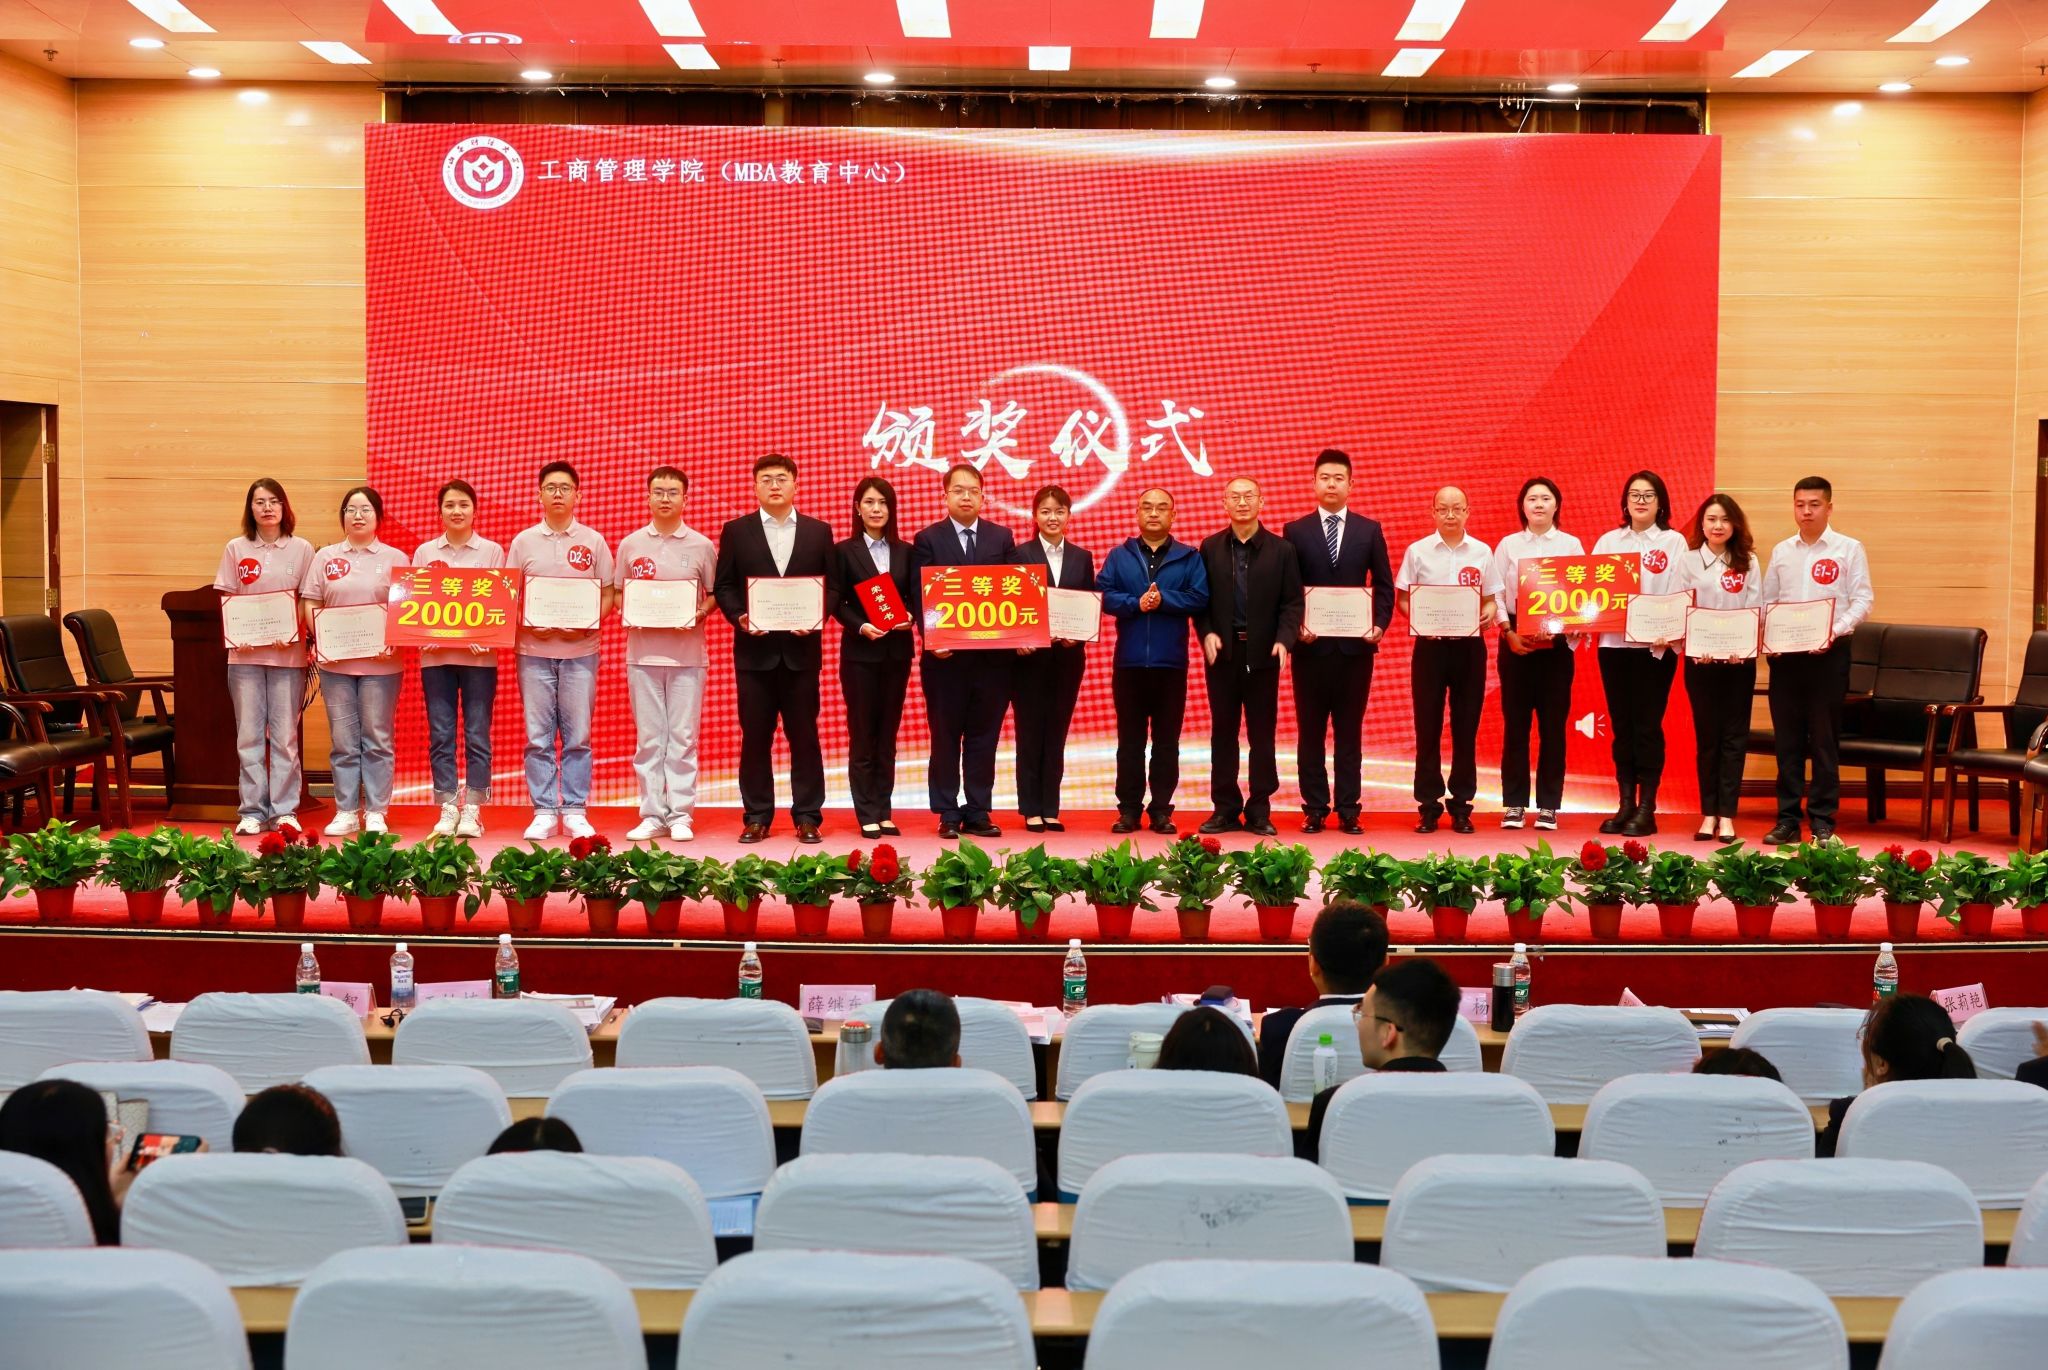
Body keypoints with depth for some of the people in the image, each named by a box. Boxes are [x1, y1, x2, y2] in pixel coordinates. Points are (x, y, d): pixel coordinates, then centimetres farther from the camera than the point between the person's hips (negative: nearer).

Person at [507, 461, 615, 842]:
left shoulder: (593, 542, 5)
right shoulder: (523, 542, 6)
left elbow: (608, 593, 6)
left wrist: (588, 623, -11)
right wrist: (527, 624, -10)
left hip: (580, 650, 0)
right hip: (534, 650, 1)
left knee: (577, 736, 3)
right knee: (538, 737, 2)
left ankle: (574, 811, 10)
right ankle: (544, 813, 8)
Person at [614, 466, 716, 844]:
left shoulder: (701, 546, 4)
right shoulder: (630, 545, 7)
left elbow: (714, 595, 9)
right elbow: (618, 593, 14)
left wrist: (698, 615, -10)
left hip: (687, 653, -1)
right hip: (642, 652, 1)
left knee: (682, 737, 0)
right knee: (648, 738, 4)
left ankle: (680, 815, 6)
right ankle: (652, 815, 9)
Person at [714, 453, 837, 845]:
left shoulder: (818, 531, 8)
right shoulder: (736, 530, 7)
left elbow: (833, 586, 6)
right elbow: (723, 586, 5)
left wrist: (817, 617, -11)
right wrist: (740, 618, -11)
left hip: (801, 648, 0)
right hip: (755, 648, 0)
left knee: (804, 735, 3)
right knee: (754, 736, 3)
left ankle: (807, 817, 9)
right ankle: (756, 817, 10)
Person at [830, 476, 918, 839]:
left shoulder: (905, 552, 10)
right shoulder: (844, 551, 1)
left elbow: (915, 597, 8)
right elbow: (836, 602, -3)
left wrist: (909, 618, -12)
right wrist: (861, 626, -19)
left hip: (897, 651, 3)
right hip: (859, 651, -3)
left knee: (888, 735, 7)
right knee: (862, 735, 0)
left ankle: (885, 813, 12)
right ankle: (867, 816, 4)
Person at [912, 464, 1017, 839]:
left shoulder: (1002, 538, 10)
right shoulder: (928, 539, 3)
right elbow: (920, 596, -2)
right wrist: (932, 638, -15)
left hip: (992, 655, 2)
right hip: (946, 655, -2)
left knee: (984, 737, 6)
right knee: (945, 738, 4)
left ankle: (978, 813, 12)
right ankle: (949, 815, 10)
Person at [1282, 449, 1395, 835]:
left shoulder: (1369, 530, 7)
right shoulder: (1295, 531, 5)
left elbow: (1384, 585, 7)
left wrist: (1380, 625, -7)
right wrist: (1294, 627, -11)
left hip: (1355, 645, 0)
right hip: (1311, 645, 0)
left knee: (1350, 731, 4)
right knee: (1310, 730, 4)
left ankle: (1349, 810, 8)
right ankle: (1314, 809, 9)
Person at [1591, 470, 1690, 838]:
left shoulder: (1673, 542, 3)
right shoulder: (1608, 541, 12)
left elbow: (1681, 593, -5)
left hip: (1656, 646, -3)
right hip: (1613, 643, 3)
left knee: (1648, 726, -2)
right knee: (1621, 726, 6)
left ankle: (1646, 809, 3)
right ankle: (1625, 804, 12)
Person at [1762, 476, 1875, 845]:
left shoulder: (1849, 549, 2)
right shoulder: (1781, 552, 12)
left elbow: (1862, 601, -3)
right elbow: (1767, 601, 14)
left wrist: (1835, 631, -18)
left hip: (1828, 652, -3)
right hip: (1784, 652, 3)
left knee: (1824, 738, 0)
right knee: (1786, 737, 5)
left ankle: (1822, 820, 6)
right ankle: (1787, 818, 11)